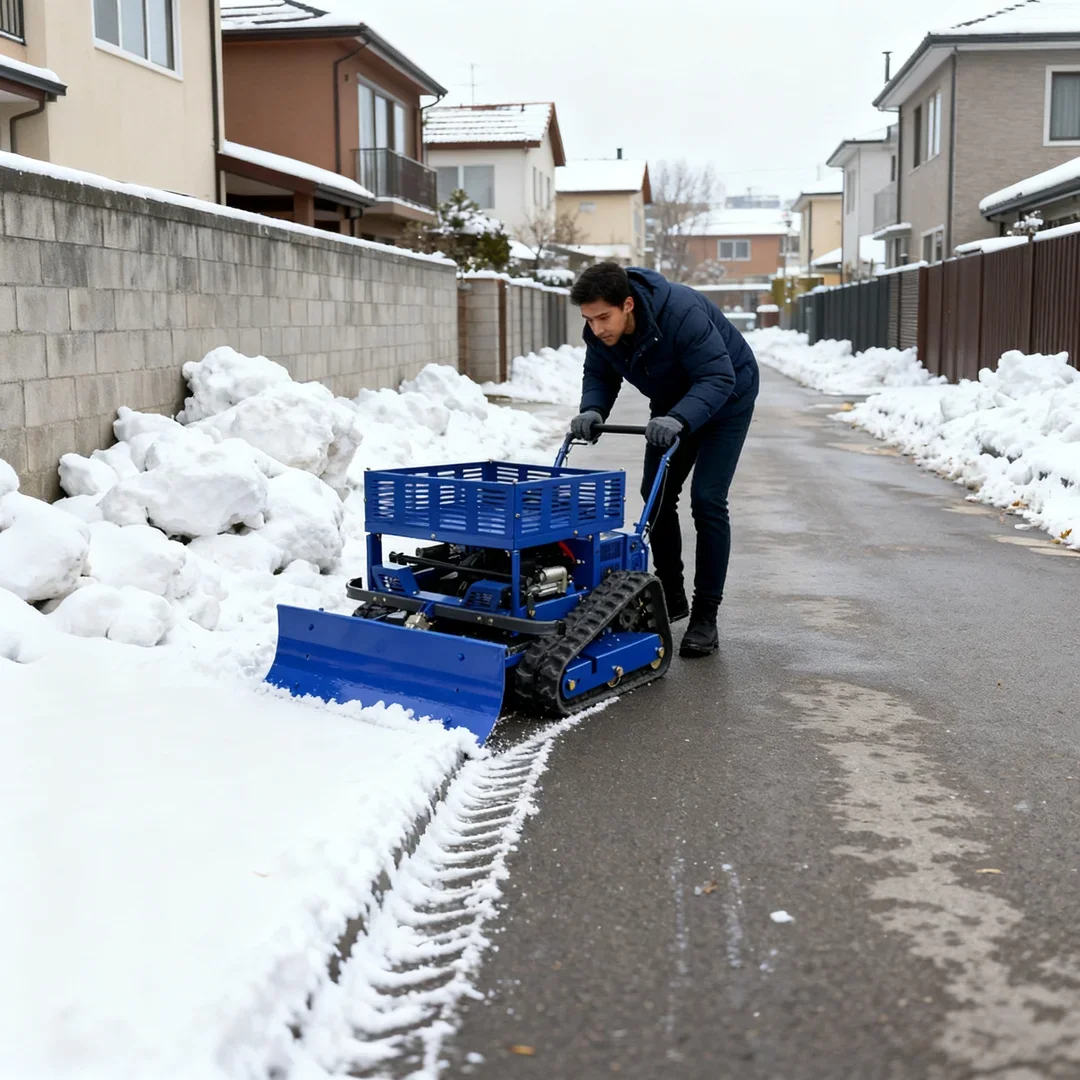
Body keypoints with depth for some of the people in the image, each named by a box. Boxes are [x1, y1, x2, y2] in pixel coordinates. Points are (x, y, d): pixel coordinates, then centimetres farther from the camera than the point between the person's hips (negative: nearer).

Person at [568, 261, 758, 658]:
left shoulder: (682, 312, -39)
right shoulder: (599, 329, -19)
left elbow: (718, 377, -39)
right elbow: (599, 375, -5)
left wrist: (678, 420, -54)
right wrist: (592, 410, -26)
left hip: (725, 398, -7)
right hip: (672, 402, 7)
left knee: (707, 499, -14)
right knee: (657, 494, 3)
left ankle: (705, 617, -7)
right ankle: (670, 598, 19)